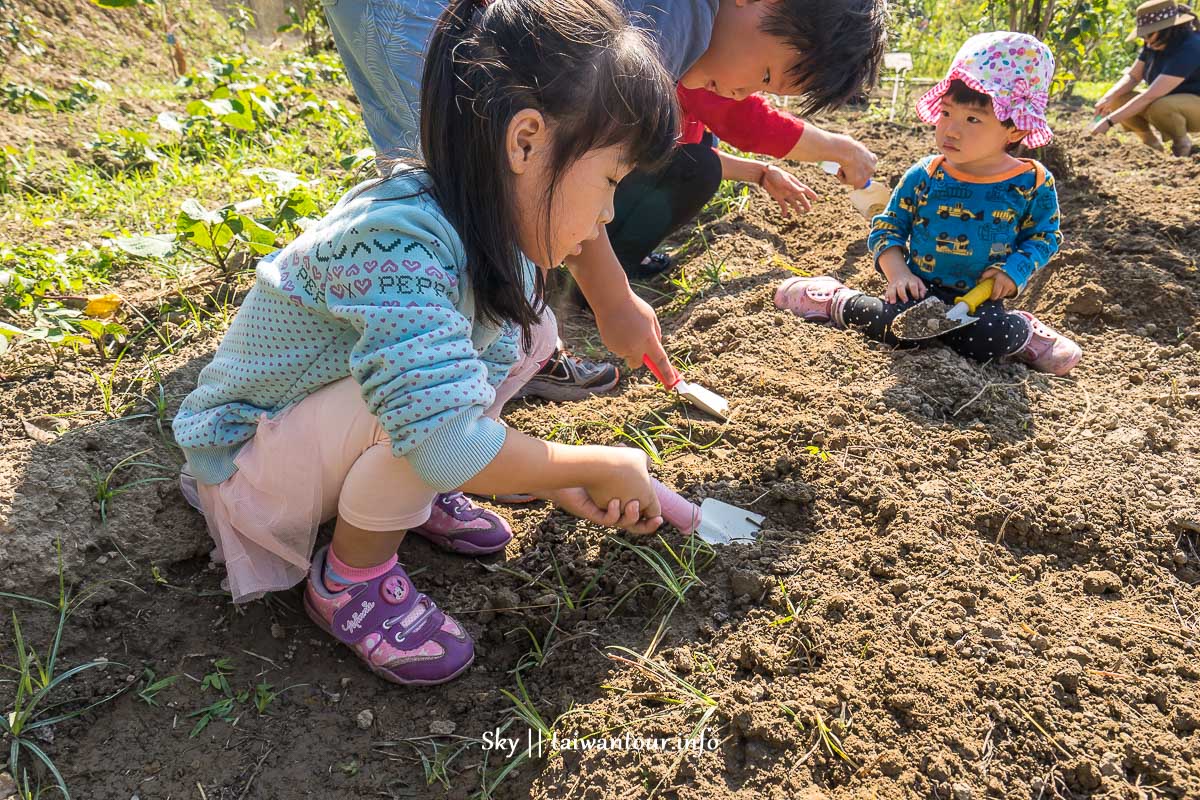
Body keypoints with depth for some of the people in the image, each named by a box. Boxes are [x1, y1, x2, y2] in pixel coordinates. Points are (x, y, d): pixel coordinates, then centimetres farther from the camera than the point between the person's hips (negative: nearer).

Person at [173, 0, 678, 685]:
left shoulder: (500, 244, -8)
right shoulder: (399, 244, -36)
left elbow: (475, 398, 1)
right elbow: (451, 443, -43)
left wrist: (555, 480, -9)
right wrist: (606, 466, -28)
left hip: (327, 436, 8)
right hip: (249, 455, -7)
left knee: (528, 330, -1)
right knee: (423, 391, -35)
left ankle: (405, 493, 8)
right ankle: (352, 574, -9)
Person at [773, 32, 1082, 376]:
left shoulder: (1033, 184, -4)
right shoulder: (924, 176, -3)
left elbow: (1044, 237, 9)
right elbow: (886, 228, 3)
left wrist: (1014, 270, -10)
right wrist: (898, 272, -14)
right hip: (921, 291, 1)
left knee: (990, 339, -33)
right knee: (899, 322, -31)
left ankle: (1023, 332, 1)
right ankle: (836, 300, -4)